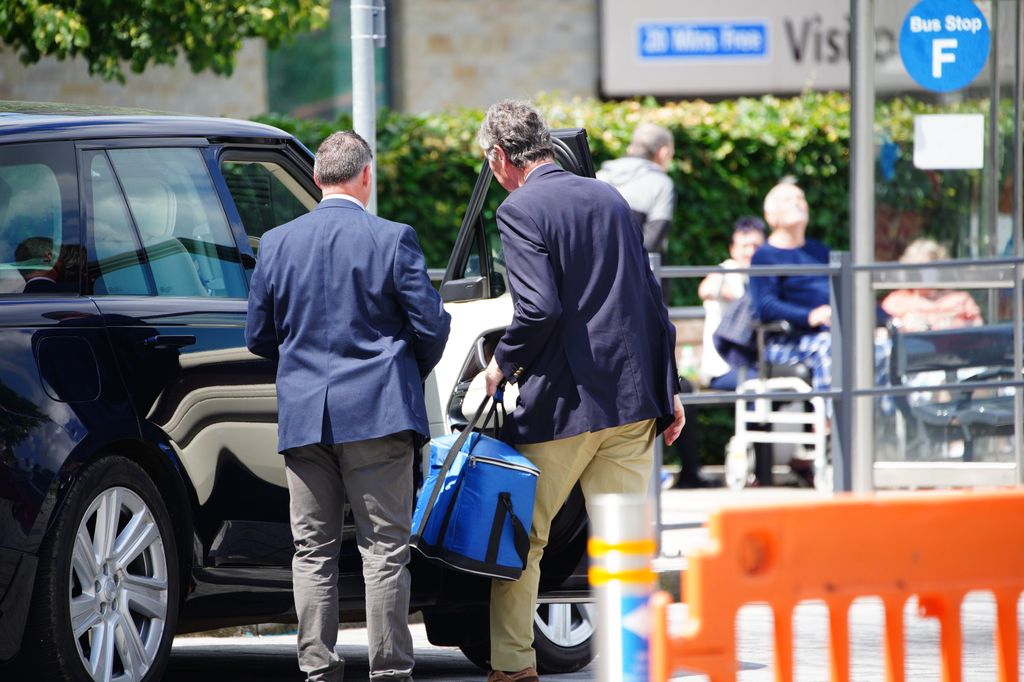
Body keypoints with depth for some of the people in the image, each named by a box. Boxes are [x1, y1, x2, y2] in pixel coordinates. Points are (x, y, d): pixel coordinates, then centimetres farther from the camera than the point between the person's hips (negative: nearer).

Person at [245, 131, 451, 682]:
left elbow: (258, 336, 10)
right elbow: (431, 326, -4)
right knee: (384, 548, 0)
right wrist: (411, 372, 16)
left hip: (302, 416, 3)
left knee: (313, 551, 8)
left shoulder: (277, 243, 4)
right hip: (377, 411, -3)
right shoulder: (392, 240, -6)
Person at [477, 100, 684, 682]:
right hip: (634, 398, 5)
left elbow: (540, 308, -20)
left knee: (522, 539, 10)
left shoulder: (520, 210, -8)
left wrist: (503, 362, -3)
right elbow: (653, 301, 13)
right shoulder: (610, 199, 12)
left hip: (561, 404, -5)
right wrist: (667, 389, 17)